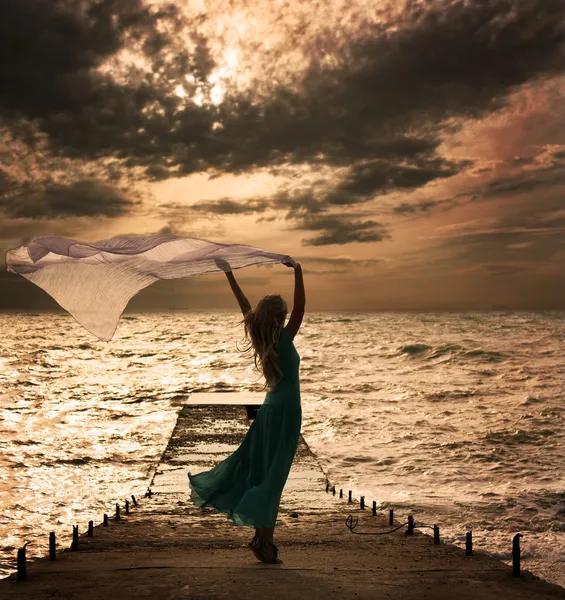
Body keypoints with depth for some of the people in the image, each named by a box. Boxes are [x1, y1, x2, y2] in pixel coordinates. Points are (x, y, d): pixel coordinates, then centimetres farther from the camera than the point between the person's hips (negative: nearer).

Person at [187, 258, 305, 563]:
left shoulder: (260, 340, 3)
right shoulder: (283, 340, -14)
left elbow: (245, 306, 12)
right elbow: (300, 305, -21)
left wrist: (229, 274, 18)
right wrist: (297, 272, -20)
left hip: (269, 410, 7)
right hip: (286, 412, -7)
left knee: (261, 470, 13)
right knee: (274, 477, -5)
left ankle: (259, 537, 19)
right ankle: (265, 542, -1)